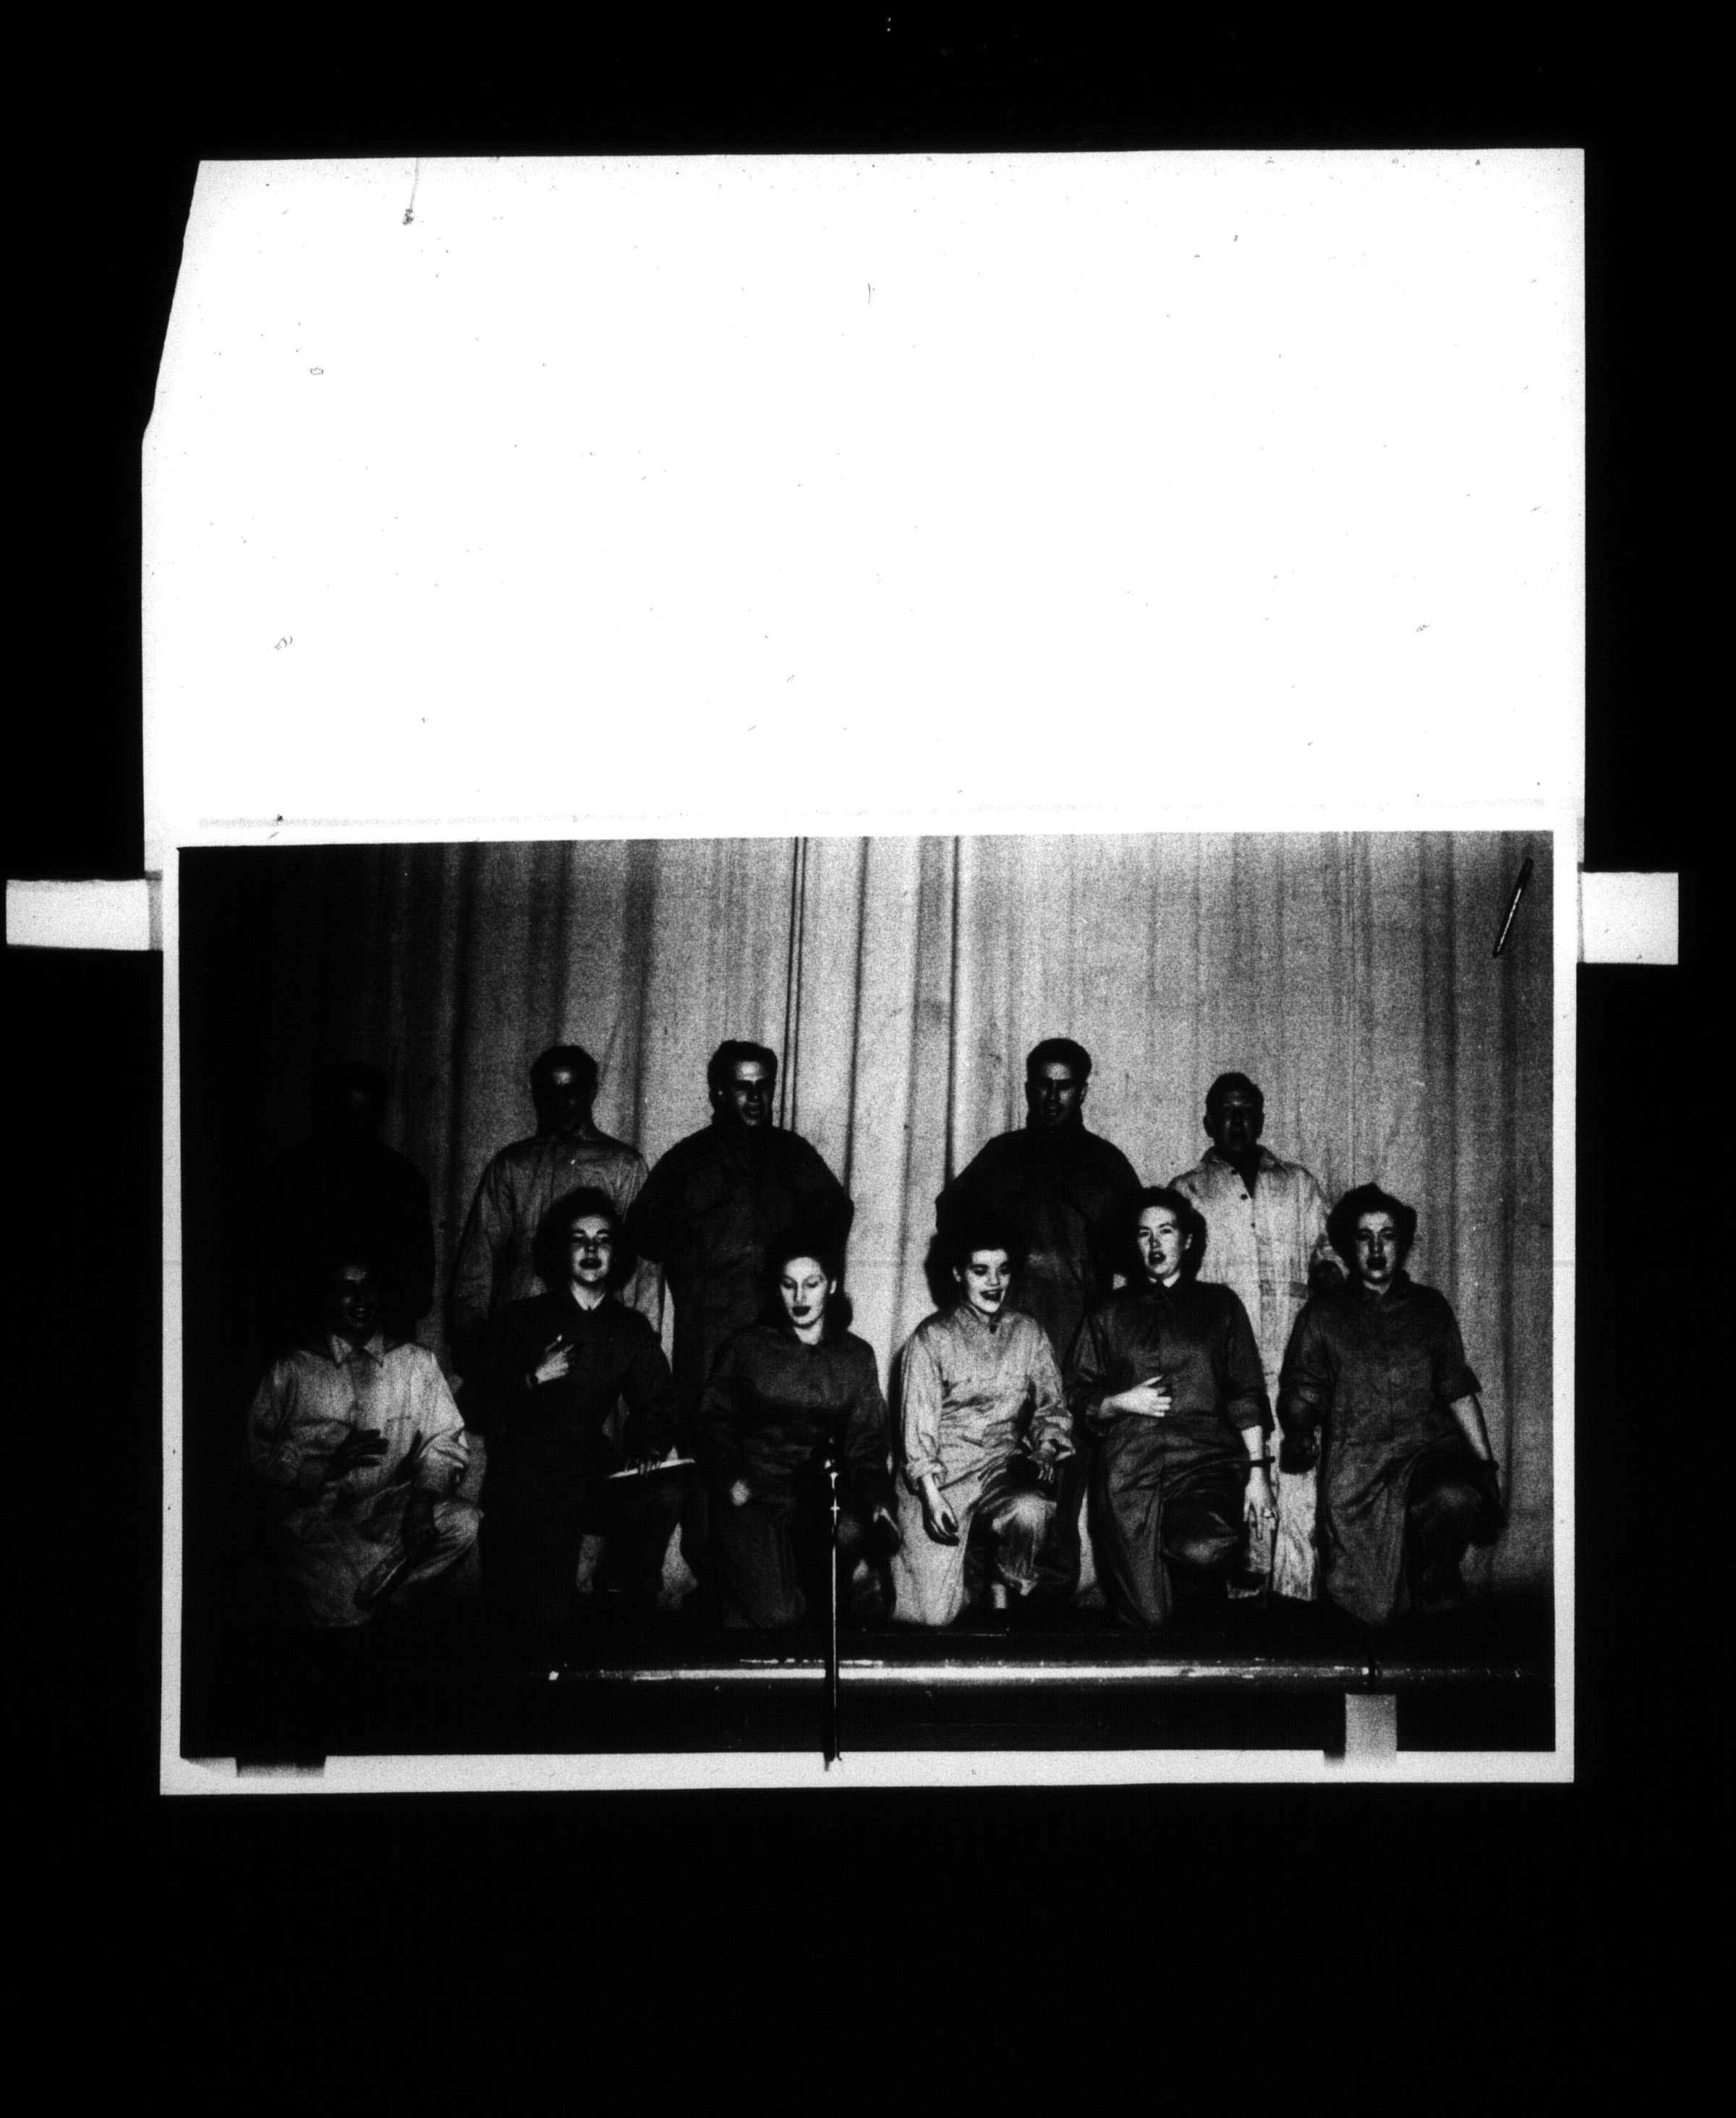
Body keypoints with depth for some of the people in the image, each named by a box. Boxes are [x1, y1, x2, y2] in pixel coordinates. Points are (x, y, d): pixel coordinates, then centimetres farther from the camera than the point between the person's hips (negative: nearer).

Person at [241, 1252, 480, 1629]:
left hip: (394, 1510, 3)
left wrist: (425, 1493, -13)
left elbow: (446, 1441, 8)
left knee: (465, 1525, -30)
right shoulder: (291, 1370, 11)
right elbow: (254, 1452, 4)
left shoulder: (418, 1363, 16)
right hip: (314, 1512, -3)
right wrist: (328, 1467, -12)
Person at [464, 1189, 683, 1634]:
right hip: (521, 1483, -3)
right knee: (548, 1617, -19)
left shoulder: (630, 1328, 11)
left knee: (665, 1493, -27)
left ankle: (625, 1597, -5)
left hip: (585, 1480, 3)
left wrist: (646, 1447, -14)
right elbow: (479, 1413, -1)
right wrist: (534, 1379, -17)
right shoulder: (522, 1318, 3)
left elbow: (657, 1405, 7)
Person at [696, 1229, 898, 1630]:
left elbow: (867, 1443, 10)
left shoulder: (857, 1356, 11)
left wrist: (877, 1499, -9)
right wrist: (731, 1479, -11)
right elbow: (714, 1420, 7)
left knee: (852, 1531, -33)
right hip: (751, 1497, -2)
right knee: (778, 1614, -22)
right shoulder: (748, 1347, 6)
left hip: (818, 1495, 2)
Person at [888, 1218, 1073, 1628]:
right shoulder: (932, 1336, 0)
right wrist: (930, 1494, -15)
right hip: (941, 1474, -2)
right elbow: (918, 1423, -5)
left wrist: (1045, 1449, -10)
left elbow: (1051, 1406, 12)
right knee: (932, 1615, -15)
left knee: (1029, 1513, -35)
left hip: (1004, 1468, 3)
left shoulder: (1029, 1333, 10)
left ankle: (1003, 1592, -5)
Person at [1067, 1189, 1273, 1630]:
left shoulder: (1220, 1304, 16)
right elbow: (1078, 1396, 17)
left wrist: (1257, 1471, 0)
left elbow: (1246, 1394, 10)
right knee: (1147, 1618, -8)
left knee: (1202, 1551, -34)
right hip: (1129, 1470, 1)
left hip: (1206, 1460, -1)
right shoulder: (1111, 1314, 19)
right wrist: (1123, 1402, -3)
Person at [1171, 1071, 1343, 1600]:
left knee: (1299, 1492, -6)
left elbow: (1328, 1253, 18)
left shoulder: (1299, 1184, 18)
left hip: (1294, 1365, 1)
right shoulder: (1186, 1191, 13)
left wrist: (1328, 1271, -6)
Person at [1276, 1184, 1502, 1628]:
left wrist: (1486, 1461, 7)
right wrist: (1302, 1430, -12)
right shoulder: (1323, 1315, 10)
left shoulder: (1431, 1308, 14)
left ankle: (1436, 1584, -4)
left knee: (1456, 1497, -37)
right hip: (1356, 1466, 0)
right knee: (1375, 1611, -8)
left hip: (1429, 1448, 1)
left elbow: (1457, 1391, 15)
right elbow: (1297, 1395, 8)